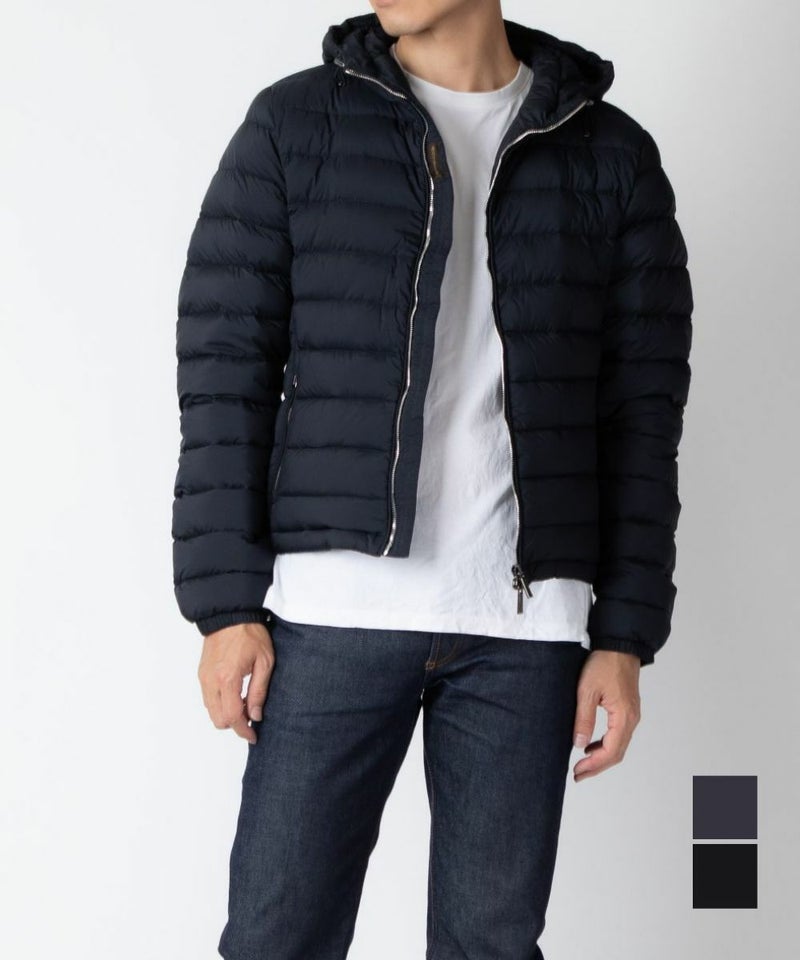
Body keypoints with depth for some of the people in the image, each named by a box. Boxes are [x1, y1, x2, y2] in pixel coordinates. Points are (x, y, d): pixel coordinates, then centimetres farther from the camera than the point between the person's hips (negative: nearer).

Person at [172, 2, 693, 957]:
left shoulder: (613, 155, 6)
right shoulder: (293, 123, 3)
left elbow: (642, 409, 5)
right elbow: (224, 372, 0)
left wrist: (627, 638, 0)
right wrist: (225, 607, -7)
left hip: (525, 624, 1)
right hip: (337, 607, -1)